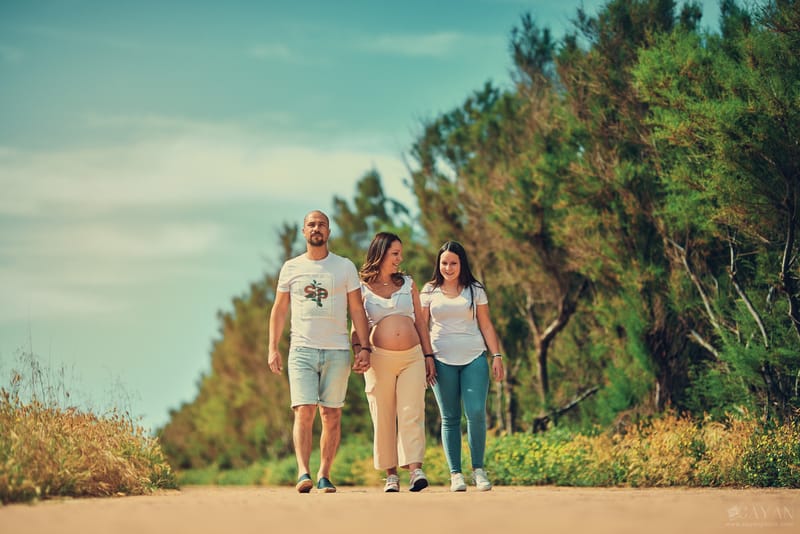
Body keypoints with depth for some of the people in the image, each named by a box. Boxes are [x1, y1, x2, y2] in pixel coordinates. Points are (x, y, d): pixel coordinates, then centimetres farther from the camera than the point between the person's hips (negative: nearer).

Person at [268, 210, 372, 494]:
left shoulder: (345, 267, 8)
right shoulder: (291, 268, 9)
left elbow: (357, 309, 7)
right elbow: (279, 310, 13)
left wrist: (365, 347, -2)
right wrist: (273, 348, 5)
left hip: (337, 352, 1)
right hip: (302, 350, 0)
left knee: (331, 415, 1)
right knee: (304, 412, -13)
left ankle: (324, 475, 8)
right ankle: (303, 473, -19)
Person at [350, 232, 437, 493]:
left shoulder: (408, 284, 15)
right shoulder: (362, 289, 7)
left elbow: (420, 322, 16)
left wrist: (428, 356, 11)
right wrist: (357, 351, -11)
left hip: (412, 357, 2)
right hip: (379, 358, -2)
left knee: (411, 415, -9)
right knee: (383, 418, -1)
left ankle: (415, 470, -16)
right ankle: (391, 475, 5)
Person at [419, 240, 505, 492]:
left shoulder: (475, 290, 10)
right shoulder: (429, 291, 9)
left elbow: (486, 325, 10)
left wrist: (497, 355, 3)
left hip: (473, 358, 0)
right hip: (442, 359, 0)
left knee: (476, 413, -13)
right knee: (450, 418, 1)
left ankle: (478, 469, 0)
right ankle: (455, 474, 4)